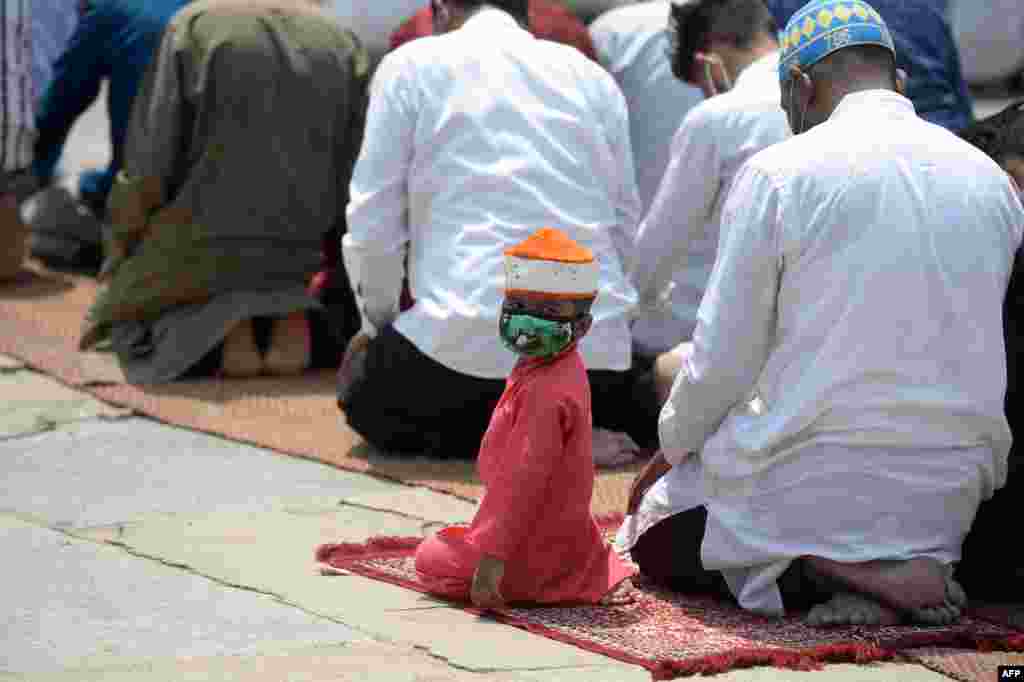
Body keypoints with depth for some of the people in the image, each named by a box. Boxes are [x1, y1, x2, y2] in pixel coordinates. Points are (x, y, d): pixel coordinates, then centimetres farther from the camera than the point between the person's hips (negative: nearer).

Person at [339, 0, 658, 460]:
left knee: (365, 395, 23)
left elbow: (374, 223, 4)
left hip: (471, 333, -5)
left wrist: (378, 323, 20)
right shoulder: (592, 76, 16)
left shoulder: (410, 65, 6)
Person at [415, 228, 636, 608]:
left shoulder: (545, 392, -28)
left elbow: (527, 480, -31)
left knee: (429, 559, 2)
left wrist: (492, 560, -32)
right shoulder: (565, 371, 5)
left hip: (535, 549, -10)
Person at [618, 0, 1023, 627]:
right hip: (948, 499, 6)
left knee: (654, 532, 20)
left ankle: (824, 569, -7)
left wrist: (671, 451, 12)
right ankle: (915, 564, 1)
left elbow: (723, 360, -6)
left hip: (818, 478, -5)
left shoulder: (778, 173, -9)